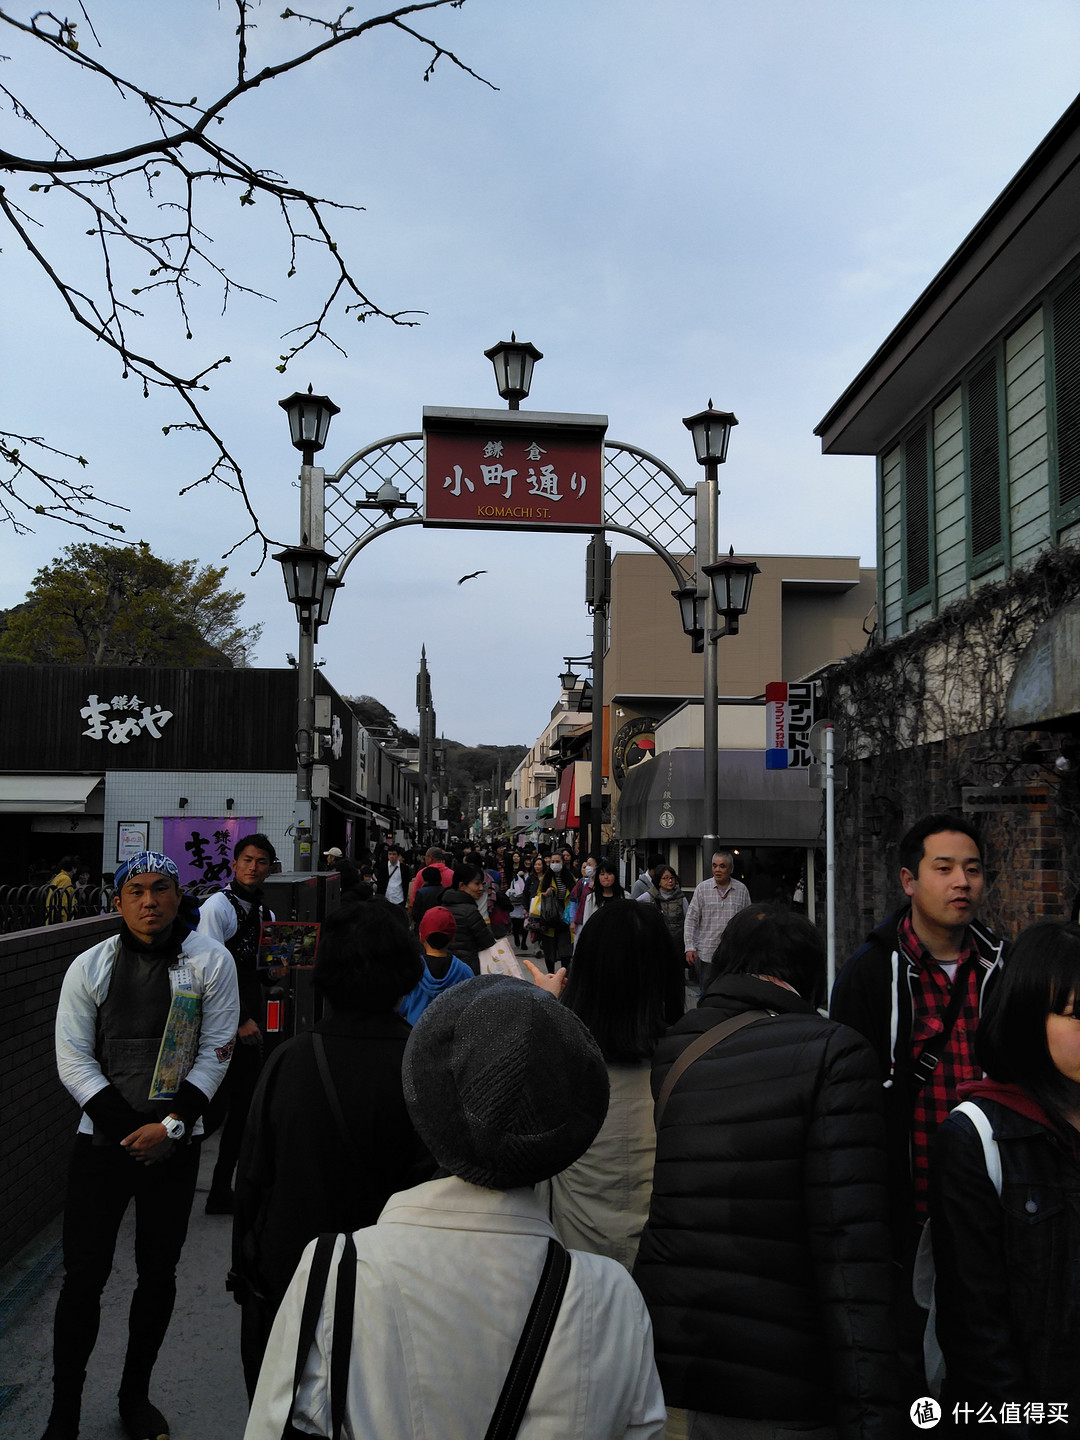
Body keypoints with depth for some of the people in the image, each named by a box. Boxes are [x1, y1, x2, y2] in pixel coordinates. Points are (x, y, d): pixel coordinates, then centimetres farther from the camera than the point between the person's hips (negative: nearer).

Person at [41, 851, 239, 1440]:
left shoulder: (211, 961, -6)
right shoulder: (89, 967, -3)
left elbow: (215, 1053, -5)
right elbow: (73, 1061, -4)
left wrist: (170, 1126, -13)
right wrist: (131, 1130, -11)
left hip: (175, 1144, 0)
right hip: (102, 1140, 0)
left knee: (159, 1272, 12)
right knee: (84, 1275, 4)